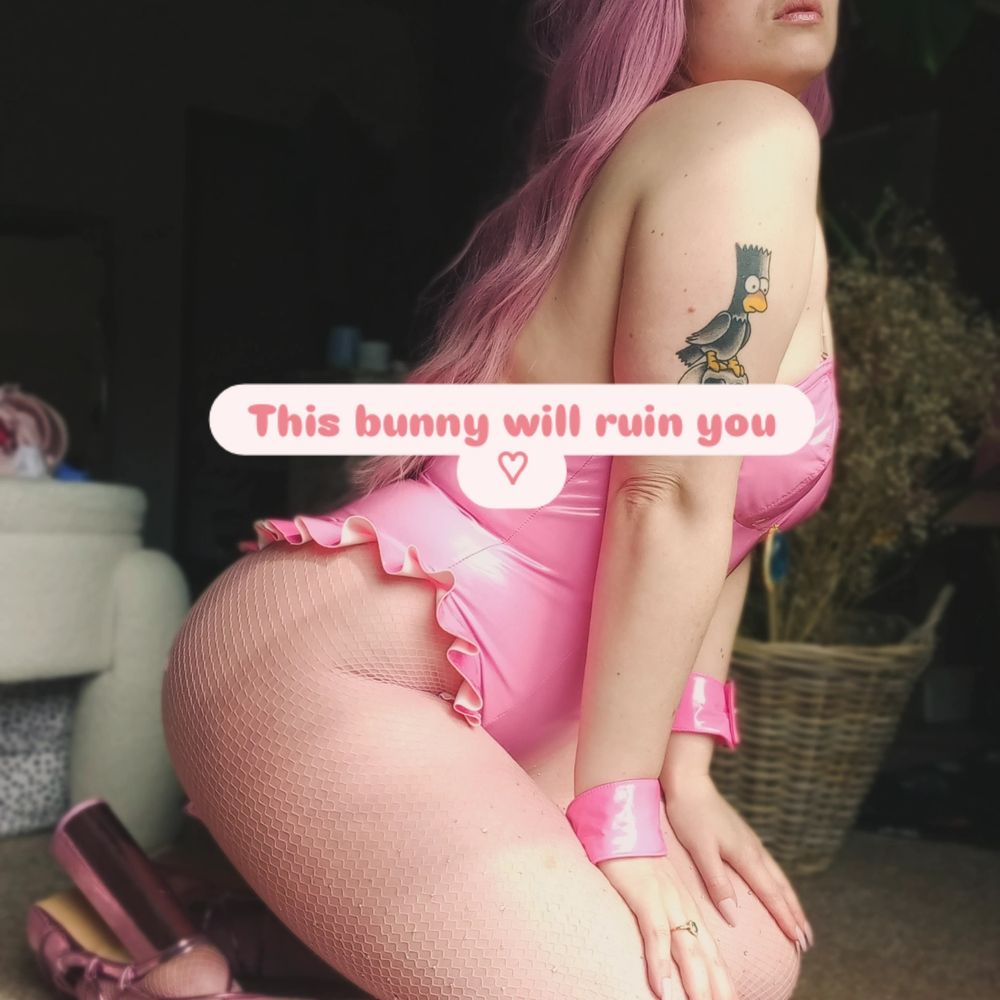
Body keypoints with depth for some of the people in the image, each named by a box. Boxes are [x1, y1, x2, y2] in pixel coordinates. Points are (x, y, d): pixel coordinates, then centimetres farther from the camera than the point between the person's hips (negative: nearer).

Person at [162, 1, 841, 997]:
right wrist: (622, 820, -14)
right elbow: (667, 502, -17)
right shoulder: (750, 132, -11)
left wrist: (682, 768, 5)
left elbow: (718, 509, 13)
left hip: (468, 706, 10)